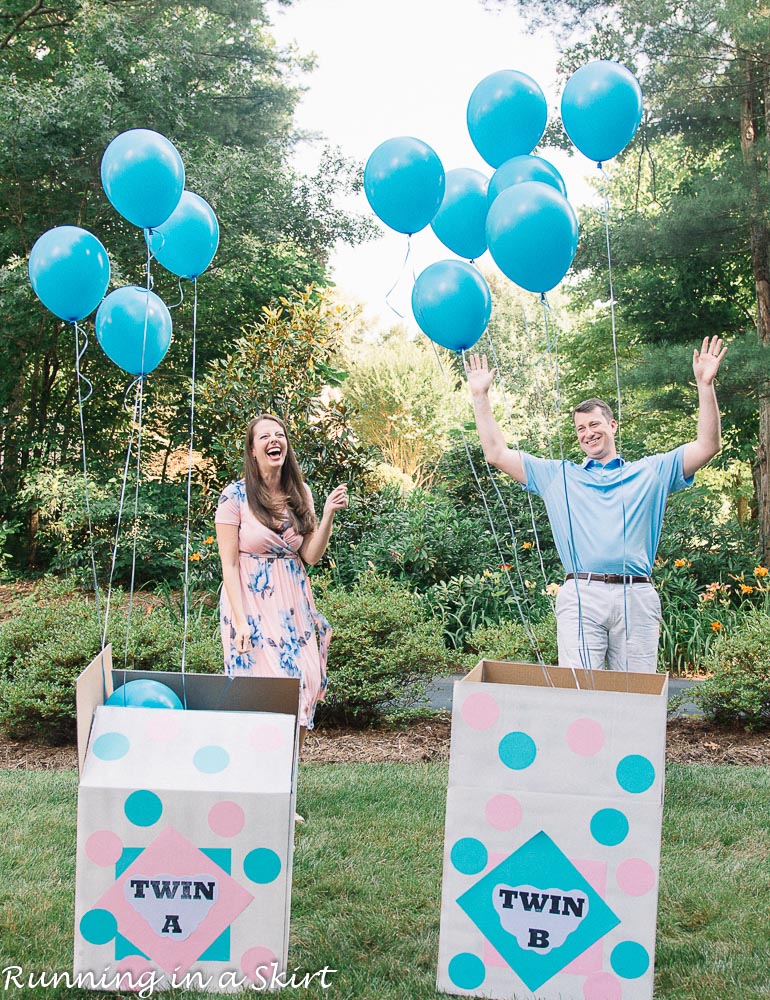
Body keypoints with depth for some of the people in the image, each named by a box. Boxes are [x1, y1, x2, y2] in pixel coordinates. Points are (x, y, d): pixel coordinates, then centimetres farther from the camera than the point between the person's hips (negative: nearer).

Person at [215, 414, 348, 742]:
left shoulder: (300, 493, 8)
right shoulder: (235, 496, -7)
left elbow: (311, 555, 4)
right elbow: (229, 564, -8)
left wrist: (329, 513, -9)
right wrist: (241, 620, -15)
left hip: (293, 606, 5)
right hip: (252, 603, -4)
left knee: (304, 684, -1)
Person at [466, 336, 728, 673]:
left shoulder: (650, 472, 21)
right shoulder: (558, 475, 22)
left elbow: (707, 446, 13)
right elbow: (497, 454, 19)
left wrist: (706, 384, 4)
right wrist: (480, 396, 14)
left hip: (636, 598, 0)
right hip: (581, 597, 0)